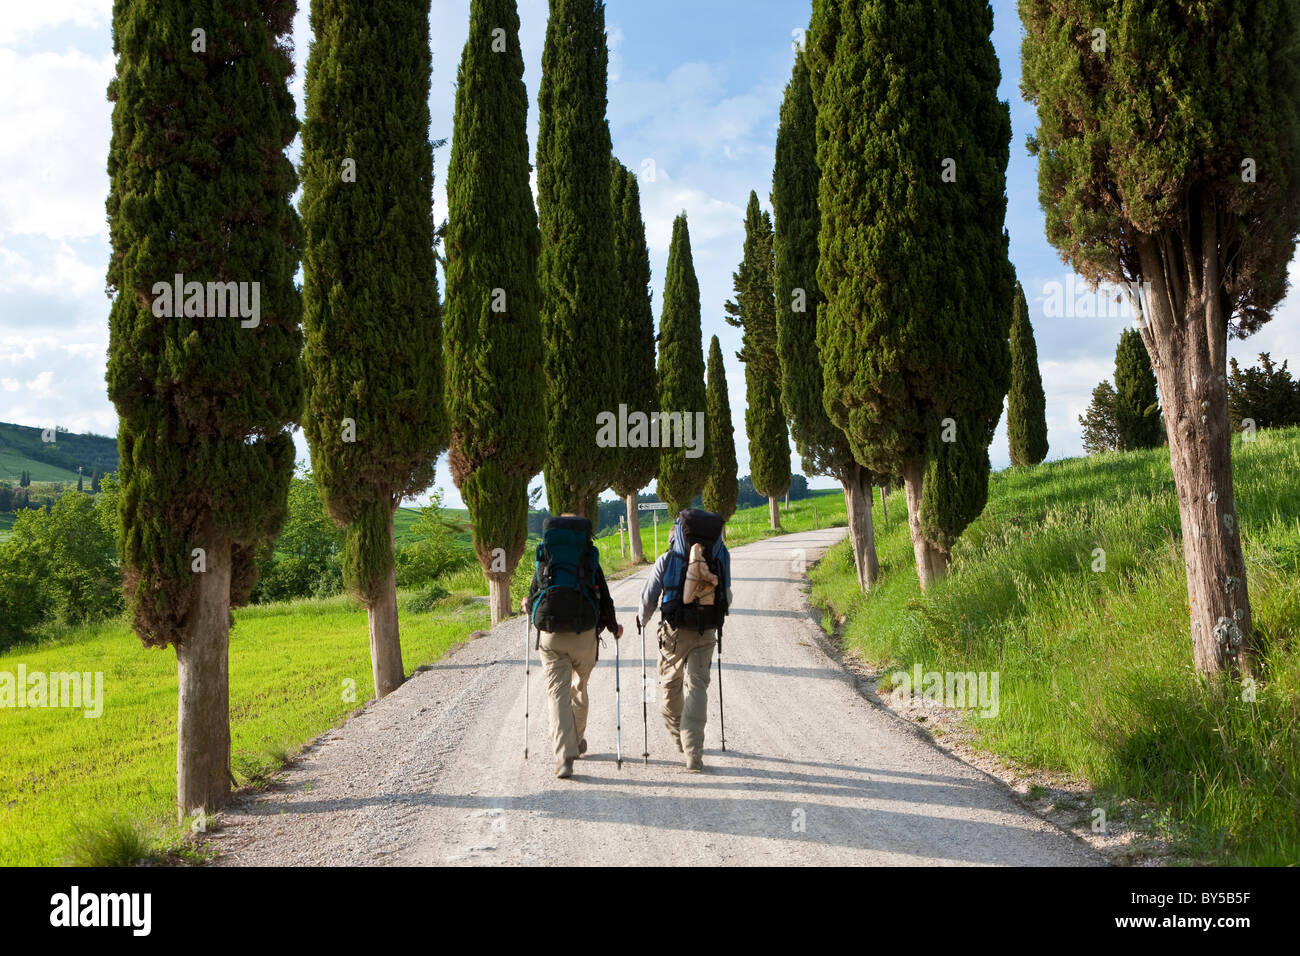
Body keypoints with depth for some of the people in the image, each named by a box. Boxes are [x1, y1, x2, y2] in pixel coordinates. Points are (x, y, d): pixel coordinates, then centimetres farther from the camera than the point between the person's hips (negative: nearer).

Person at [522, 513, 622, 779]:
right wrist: (613, 626, 21)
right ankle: (577, 741, 37)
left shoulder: (544, 562, 4)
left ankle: (564, 757, -13)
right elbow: (605, 600, 3)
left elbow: (533, 600, 8)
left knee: (557, 694, 0)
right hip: (584, 637, 0)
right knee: (579, 688, 21)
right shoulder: (591, 562, 1)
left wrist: (528, 607, 33)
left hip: (551, 637, 0)